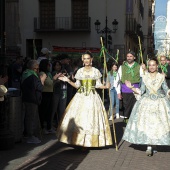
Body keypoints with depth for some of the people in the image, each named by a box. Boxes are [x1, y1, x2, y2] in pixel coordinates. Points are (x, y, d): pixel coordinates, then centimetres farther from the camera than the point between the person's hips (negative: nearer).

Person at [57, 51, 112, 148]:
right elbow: (77, 85, 10)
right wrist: (68, 81, 1)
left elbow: (98, 85, 4)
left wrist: (106, 86, -13)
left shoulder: (96, 71, 3)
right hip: (81, 97, 2)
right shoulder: (80, 71, 8)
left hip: (92, 97, -2)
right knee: (79, 118, -3)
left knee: (92, 118, -5)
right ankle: (79, 140, 6)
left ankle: (92, 140, 1)